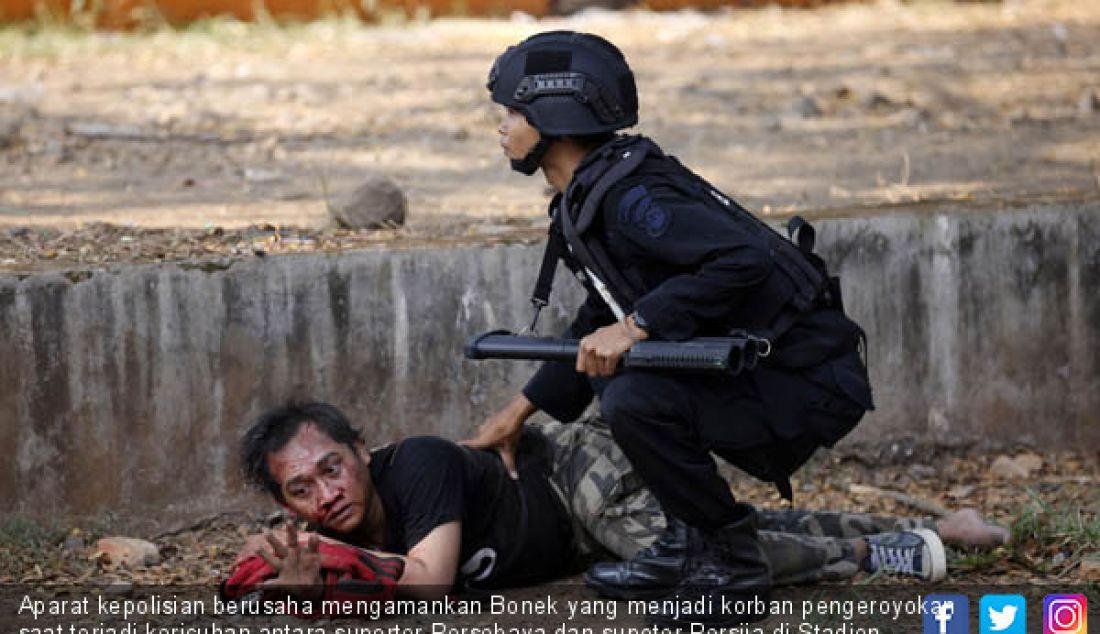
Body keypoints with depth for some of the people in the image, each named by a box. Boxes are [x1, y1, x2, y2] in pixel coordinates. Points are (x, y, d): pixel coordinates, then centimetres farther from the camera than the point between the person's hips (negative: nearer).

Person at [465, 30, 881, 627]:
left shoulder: (627, 196, -20)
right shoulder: (586, 199, 11)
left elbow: (742, 259, -33)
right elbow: (597, 330, 25)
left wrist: (637, 325, -29)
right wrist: (520, 409, 25)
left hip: (811, 386, -10)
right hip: (750, 368, 10)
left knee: (635, 399, -26)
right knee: (609, 370, 18)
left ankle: (731, 560, -8)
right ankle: (687, 542, 16)